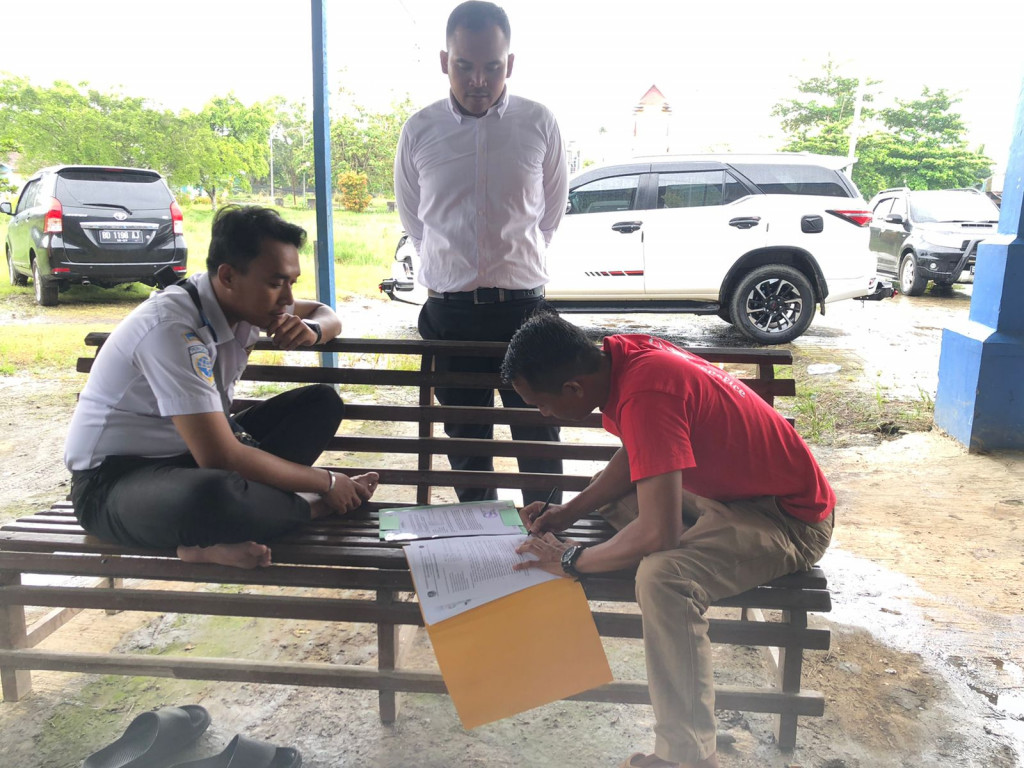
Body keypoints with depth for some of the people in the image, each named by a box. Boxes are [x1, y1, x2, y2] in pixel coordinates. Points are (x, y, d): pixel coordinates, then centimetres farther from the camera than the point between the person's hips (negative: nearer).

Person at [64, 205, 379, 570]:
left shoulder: (245, 302, -3)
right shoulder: (172, 329, -28)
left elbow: (327, 315, 14)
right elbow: (220, 457, -31)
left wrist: (310, 330, -13)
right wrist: (326, 483, -20)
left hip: (192, 457, 9)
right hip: (114, 478, -8)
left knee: (322, 402, -1)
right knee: (213, 496, -43)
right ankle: (309, 507, -9)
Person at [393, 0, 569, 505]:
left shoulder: (539, 124, -1)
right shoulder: (419, 131, 1)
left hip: (522, 305, -1)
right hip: (449, 310, 1)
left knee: (538, 438, 5)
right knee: (466, 440, 12)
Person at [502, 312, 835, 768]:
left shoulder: (645, 396, -32)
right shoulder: (617, 354, -4)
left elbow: (659, 533, -34)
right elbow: (633, 456, 12)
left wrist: (570, 560, -18)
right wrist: (570, 511, 2)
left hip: (790, 518, -10)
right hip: (730, 480, 10)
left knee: (662, 578, -32)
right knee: (609, 494, 16)